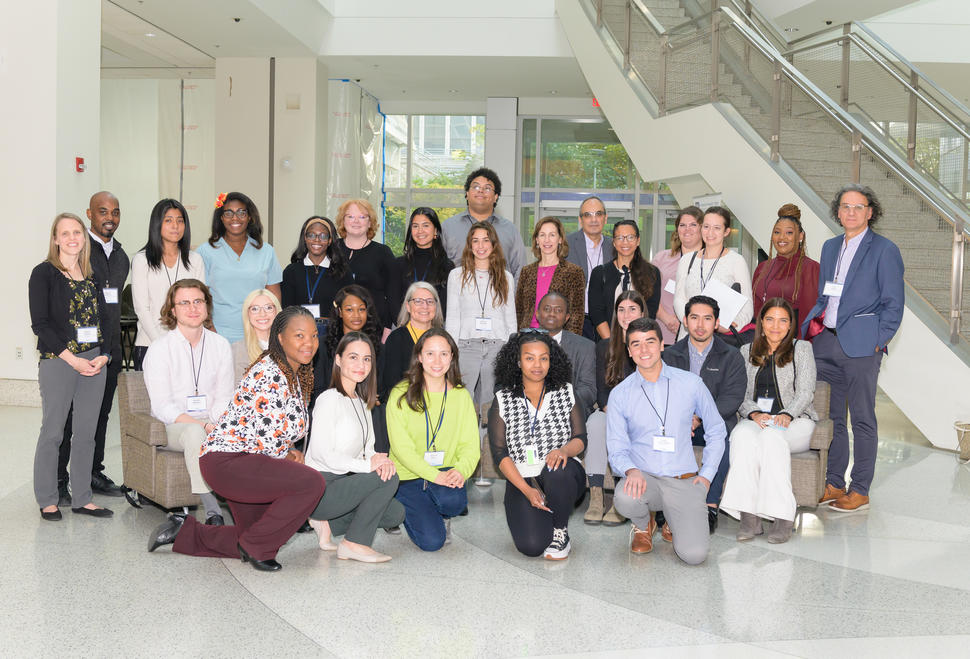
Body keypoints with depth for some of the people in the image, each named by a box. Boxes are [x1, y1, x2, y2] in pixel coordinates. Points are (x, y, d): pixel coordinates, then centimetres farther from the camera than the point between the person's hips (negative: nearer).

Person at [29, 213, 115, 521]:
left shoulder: (92, 275, 13)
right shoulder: (44, 273, -3)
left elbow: (105, 318, 13)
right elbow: (40, 323, -9)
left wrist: (104, 355, -3)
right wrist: (72, 359, -14)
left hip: (95, 362, 5)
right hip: (57, 362, -5)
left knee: (87, 433, 8)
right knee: (53, 432, 2)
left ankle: (82, 499, 17)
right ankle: (47, 500, 14)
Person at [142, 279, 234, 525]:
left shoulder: (220, 345, 10)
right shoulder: (159, 349, -3)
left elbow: (224, 398, 8)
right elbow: (163, 407, -11)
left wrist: (220, 425, -15)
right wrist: (205, 426, -22)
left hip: (212, 424, 3)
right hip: (172, 427, -3)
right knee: (195, 433, -38)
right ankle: (213, 513, -41)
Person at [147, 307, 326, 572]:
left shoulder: (298, 377, 11)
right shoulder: (269, 374, -20)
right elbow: (265, 439, -23)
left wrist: (289, 454, 2)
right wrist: (289, 456, -4)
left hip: (246, 463, 11)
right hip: (225, 460, -11)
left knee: (256, 538, 16)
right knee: (312, 483, -25)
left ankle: (185, 532, 27)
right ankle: (256, 547, -7)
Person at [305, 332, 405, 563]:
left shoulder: (361, 401, 13)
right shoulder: (330, 399, -15)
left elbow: (368, 448, 13)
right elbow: (321, 454, -22)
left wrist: (380, 461, -11)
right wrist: (368, 465, -22)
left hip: (342, 484, 9)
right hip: (319, 490, -8)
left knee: (395, 513, -4)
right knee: (389, 479, -20)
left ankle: (328, 524, 10)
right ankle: (353, 544, -10)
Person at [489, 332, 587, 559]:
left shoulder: (566, 393, 7)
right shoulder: (503, 402, 2)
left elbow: (581, 438, 3)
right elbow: (500, 453, -3)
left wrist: (564, 450, -23)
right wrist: (527, 490, -15)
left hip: (563, 478, 1)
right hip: (522, 480, 0)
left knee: (557, 469, -37)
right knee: (532, 546, -23)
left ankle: (560, 532, -10)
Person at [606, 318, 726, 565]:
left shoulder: (691, 383, 4)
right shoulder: (620, 394, 2)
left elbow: (716, 430, 13)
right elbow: (616, 449, 1)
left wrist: (706, 475, 4)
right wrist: (631, 470, -21)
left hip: (684, 480, 0)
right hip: (644, 477, 0)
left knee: (694, 554, -19)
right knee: (625, 498, -36)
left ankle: (675, 523, 19)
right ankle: (643, 525, 4)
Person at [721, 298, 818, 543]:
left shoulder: (802, 349, 11)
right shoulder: (747, 351, 18)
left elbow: (805, 392, 0)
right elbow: (740, 394, 10)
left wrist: (787, 414, -19)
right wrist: (754, 414, -11)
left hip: (794, 420, -2)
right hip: (755, 419, 2)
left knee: (771, 436, -37)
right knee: (743, 434, -34)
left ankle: (782, 517, -38)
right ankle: (749, 516, -40)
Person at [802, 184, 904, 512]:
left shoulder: (884, 250, -2)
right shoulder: (830, 247, 16)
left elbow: (893, 303, -4)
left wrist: (878, 341, -10)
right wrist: (805, 328, 9)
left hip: (860, 346, -6)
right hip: (826, 343, 6)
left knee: (863, 419, 2)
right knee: (830, 416, 10)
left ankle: (860, 490, 10)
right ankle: (834, 484, 19)